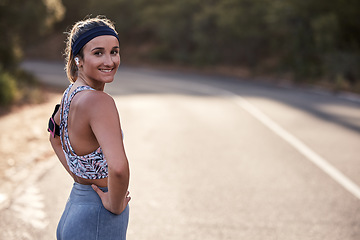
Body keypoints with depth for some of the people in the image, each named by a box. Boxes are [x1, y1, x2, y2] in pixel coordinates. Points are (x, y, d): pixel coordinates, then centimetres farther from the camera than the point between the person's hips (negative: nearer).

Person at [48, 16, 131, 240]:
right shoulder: (99, 101, -26)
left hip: (75, 206, 8)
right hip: (98, 222, -8)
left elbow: (54, 133, 20)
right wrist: (115, 204, -20)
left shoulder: (72, 92, 0)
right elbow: (118, 167, -38)